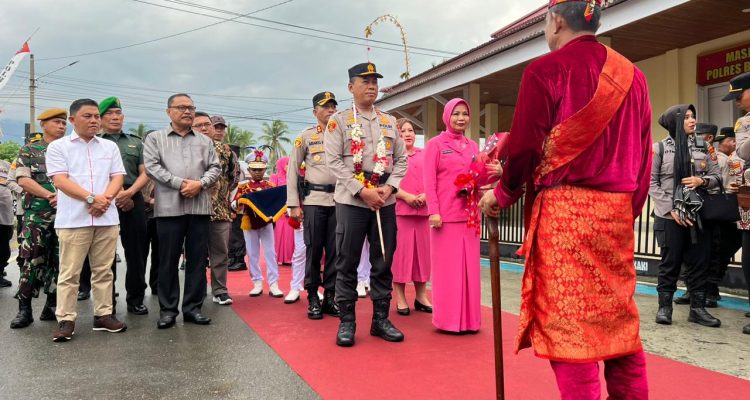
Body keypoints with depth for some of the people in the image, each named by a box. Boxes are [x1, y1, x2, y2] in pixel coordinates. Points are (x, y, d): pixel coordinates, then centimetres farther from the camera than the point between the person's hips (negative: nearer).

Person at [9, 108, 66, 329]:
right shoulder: (29, 150, 6)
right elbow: (23, 179, -5)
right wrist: (50, 196, -16)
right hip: (36, 215, -2)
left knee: (59, 261, 4)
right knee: (31, 260, -3)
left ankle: (52, 306, 13)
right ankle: (24, 309, 4)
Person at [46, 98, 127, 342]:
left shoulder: (110, 147, 14)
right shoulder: (58, 147, 4)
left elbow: (118, 177, 7)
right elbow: (60, 180, -7)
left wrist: (105, 199, -11)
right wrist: (91, 198, -17)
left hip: (107, 218, 3)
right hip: (73, 219, -3)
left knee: (103, 271, 9)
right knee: (69, 273, 0)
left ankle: (103, 315, 17)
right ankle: (65, 320, 7)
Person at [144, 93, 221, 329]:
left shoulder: (205, 141, 17)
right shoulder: (155, 138, 9)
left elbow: (215, 168, 10)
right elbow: (152, 167, -3)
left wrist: (200, 183, -9)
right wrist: (180, 183, -13)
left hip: (200, 207, 3)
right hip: (169, 207, -2)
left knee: (198, 259, 4)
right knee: (168, 260, 2)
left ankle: (193, 307, 14)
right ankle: (167, 309, 11)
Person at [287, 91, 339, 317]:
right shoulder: (306, 136, 5)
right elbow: (293, 170, 3)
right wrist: (294, 204, -3)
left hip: (338, 200, 3)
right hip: (313, 200, -2)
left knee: (335, 251, 5)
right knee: (313, 250, 2)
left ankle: (330, 297, 16)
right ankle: (313, 299, 13)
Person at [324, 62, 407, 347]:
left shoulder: (390, 122, 14)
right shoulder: (339, 120, 3)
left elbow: (401, 159, 12)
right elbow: (333, 161, -6)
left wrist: (389, 187, -6)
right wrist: (362, 191, -14)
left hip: (385, 202, 4)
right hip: (351, 201, -3)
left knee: (383, 263, 7)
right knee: (347, 264, 1)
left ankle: (381, 319, 18)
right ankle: (347, 321, 12)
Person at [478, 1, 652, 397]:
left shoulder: (545, 70, -6)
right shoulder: (632, 75, 12)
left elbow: (525, 146, -9)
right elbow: (643, 153, 12)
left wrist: (502, 194, 6)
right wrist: (631, 208, 19)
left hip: (564, 211, -6)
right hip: (617, 211, 6)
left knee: (567, 321, 0)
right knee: (618, 318, 14)